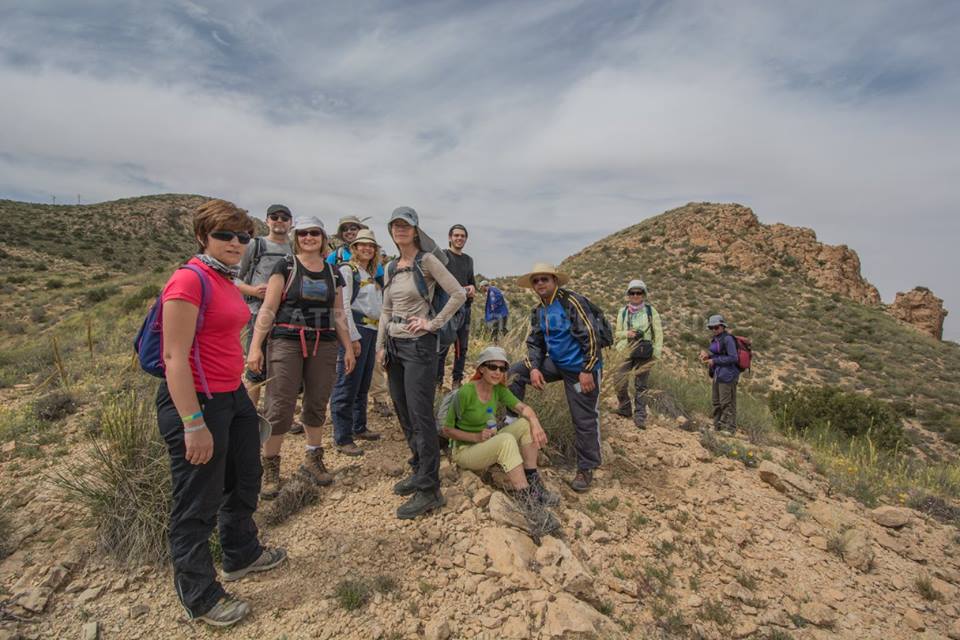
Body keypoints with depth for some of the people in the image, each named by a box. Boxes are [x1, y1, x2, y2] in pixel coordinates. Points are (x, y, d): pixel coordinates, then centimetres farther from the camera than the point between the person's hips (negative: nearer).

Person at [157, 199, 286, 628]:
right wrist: (194, 424, -23)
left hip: (233, 396, 10)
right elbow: (175, 358, -21)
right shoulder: (189, 280, -18)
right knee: (198, 503, 8)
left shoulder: (227, 281, 9)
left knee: (245, 479, 24)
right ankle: (199, 597, 30)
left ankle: (241, 555, 48)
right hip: (195, 401, -9)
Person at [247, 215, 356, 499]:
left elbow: (339, 315, 15)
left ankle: (312, 460, 27)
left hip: (324, 345, 4)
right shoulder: (285, 267, 1)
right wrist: (255, 346, -11)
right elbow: (268, 309, -4)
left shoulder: (333, 273, 12)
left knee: (317, 404, 10)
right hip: (287, 343, -3)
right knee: (280, 406, -4)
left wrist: (348, 348, 12)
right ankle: (270, 467, 12)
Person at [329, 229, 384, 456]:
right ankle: (342, 438, 0)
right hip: (354, 329, -8)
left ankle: (359, 427, 27)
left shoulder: (371, 275, 21)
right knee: (347, 386, -5)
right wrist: (354, 337, -18)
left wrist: (377, 340, 16)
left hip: (371, 331, 8)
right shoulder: (347, 270, -4)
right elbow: (344, 306, -12)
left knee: (363, 384, 15)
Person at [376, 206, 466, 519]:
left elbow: (458, 294, -14)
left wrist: (433, 322, -14)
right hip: (394, 344, 8)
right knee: (403, 412, 13)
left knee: (420, 415, -8)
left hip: (419, 344, -8)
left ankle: (429, 490, 1)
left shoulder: (427, 260, -8)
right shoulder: (391, 267, 13)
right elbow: (386, 310, 17)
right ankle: (420, 471, 29)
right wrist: (381, 345, 10)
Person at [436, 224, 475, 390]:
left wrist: (472, 288, 3)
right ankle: (437, 380, 4)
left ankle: (457, 380, 19)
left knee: (462, 347, 9)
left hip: (464, 308, 6)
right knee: (442, 346, -6)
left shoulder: (468, 260, 18)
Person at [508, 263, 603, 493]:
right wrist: (533, 368, -9)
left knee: (585, 420, 1)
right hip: (556, 363, 7)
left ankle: (586, 469, 19)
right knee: (515, 371, -2)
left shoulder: (571, 301, -16)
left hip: (580, 368, -7)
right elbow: (535, 343, 8)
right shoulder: (537, 312, 7)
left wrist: (587, 371, -20)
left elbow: (589, 336, -19)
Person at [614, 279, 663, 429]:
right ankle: (624, 409, 20)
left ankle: (640, 416, 7)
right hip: (626, 352, 2)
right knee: (620, 383, -2)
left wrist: (657, 353, -6)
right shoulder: (622, 311, 5)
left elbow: (658, 333, 0)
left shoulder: (650, 311, -1)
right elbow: (617, 333, 10)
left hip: (644, 353, -2)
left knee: (641, 386, 1)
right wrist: (626, 333, -11)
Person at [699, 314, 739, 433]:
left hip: (727, 375, -9)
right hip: (718, 374, 9)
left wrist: (714, 361, -16)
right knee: (716, 402, 14)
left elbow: (733, 357, -19)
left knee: (727, 403, -3)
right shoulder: (715, 339, 12)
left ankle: (729, 429, 6)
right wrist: (707, 354, 0)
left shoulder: (728, 339, -14)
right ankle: (717, 427, 24)